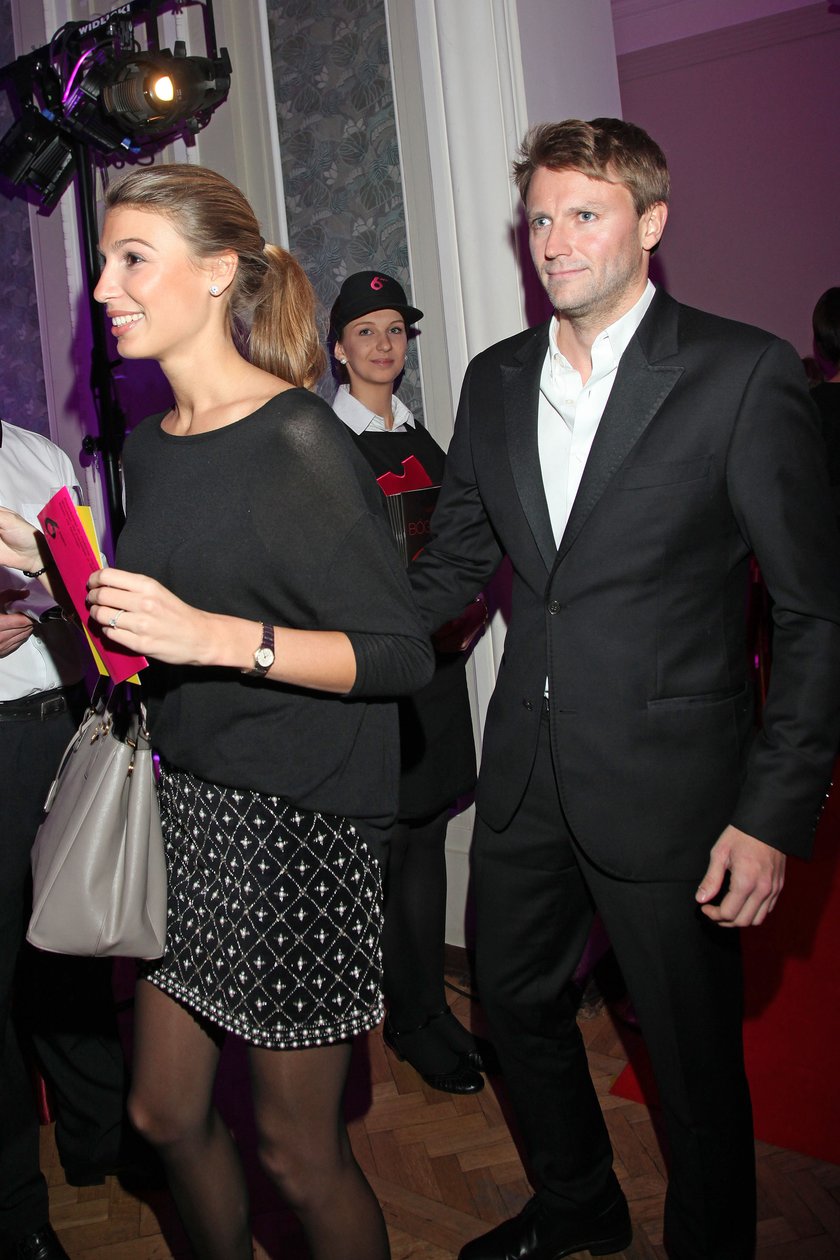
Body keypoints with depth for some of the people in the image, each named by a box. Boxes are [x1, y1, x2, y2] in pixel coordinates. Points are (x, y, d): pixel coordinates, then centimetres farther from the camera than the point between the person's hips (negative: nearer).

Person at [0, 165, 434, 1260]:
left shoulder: (298, 442, -14)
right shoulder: (148, 446, 10)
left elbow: (403, 654, -17)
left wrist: (218, 637, -26)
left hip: (297, 816, -7)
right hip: (184, 799, 8)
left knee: (297, 1149, 8)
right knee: (165, 1113, 18)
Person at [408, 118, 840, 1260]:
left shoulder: (745, 373, -10)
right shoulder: (494, 380, 7)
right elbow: (452, 567, 11)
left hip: (666, 780, -5)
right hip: (525, 775, 6)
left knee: (694, 1054, 11)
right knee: (517, 1004, 22)